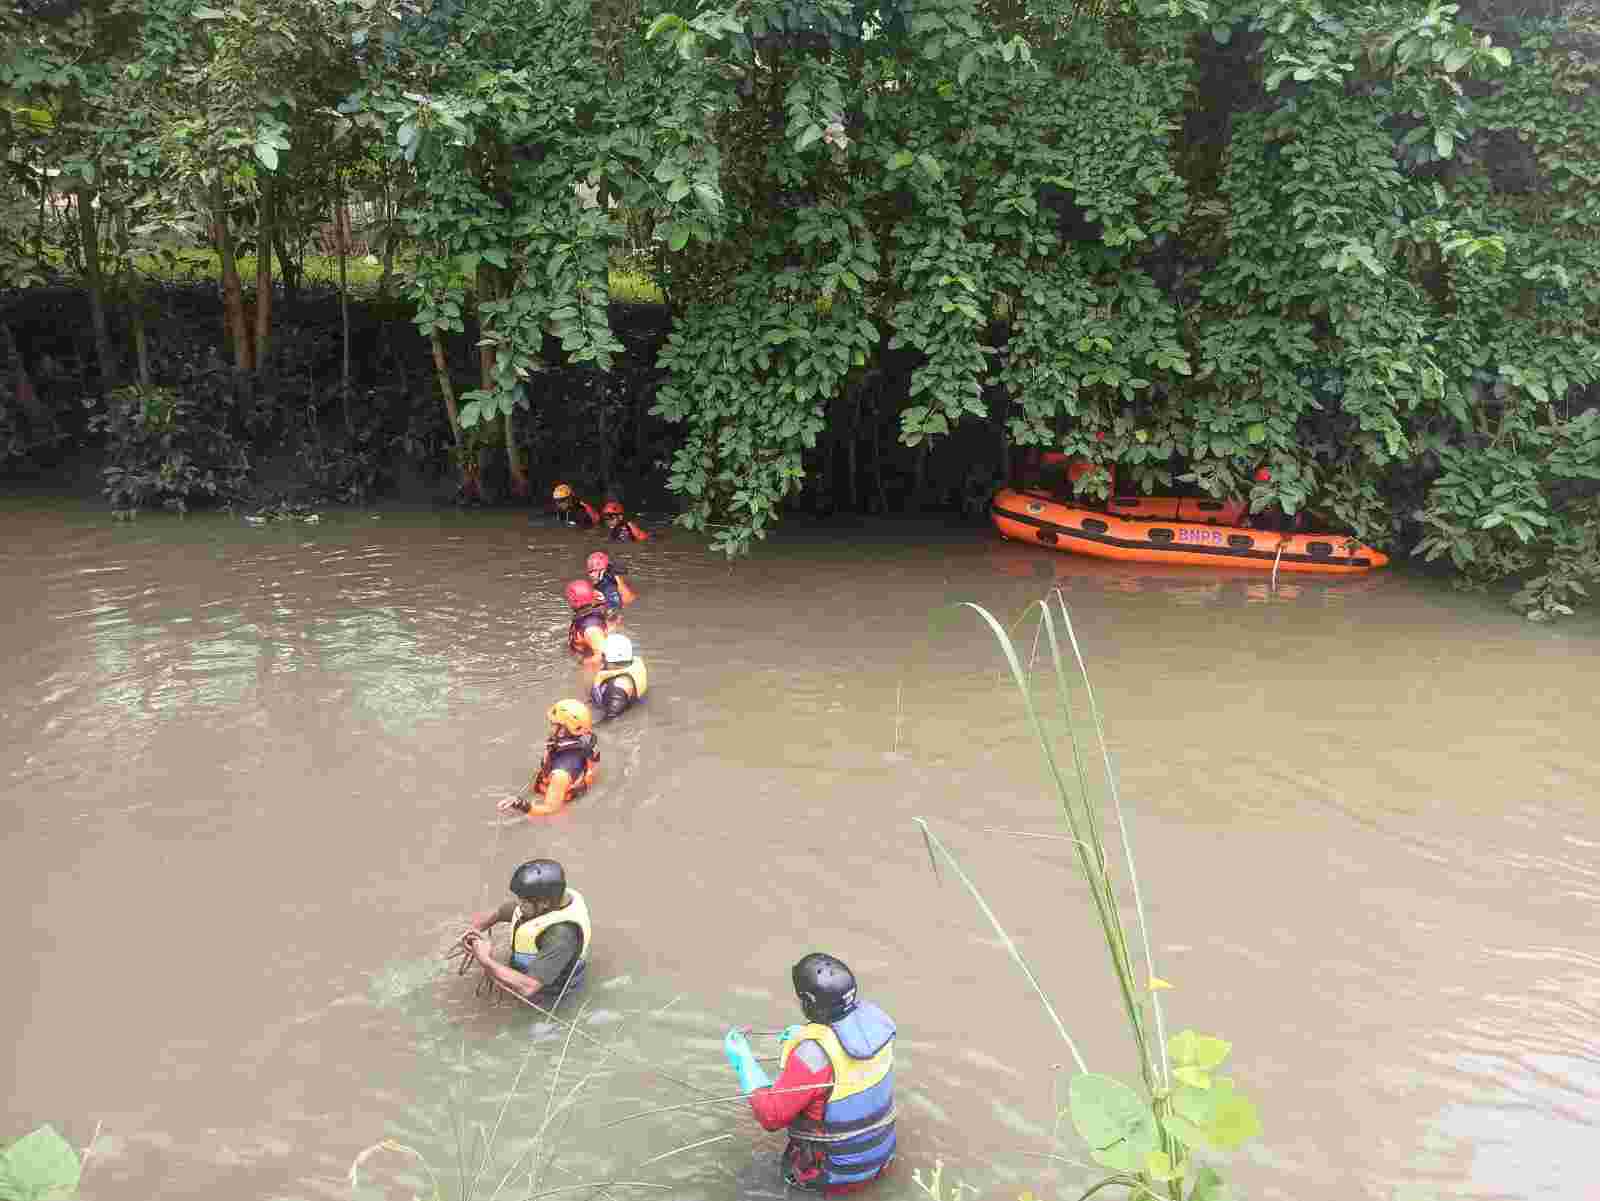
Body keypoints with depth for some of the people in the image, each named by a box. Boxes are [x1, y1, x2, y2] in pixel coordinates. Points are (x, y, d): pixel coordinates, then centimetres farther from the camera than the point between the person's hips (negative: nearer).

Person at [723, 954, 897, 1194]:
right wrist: (807, 1036, 9)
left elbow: (771, 1117, -21)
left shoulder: (812, 1053, -33)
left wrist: (743, 1060, -14)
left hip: (835, 1173, -3)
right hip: (881, 1156, 4)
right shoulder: (873, 1016, -15)